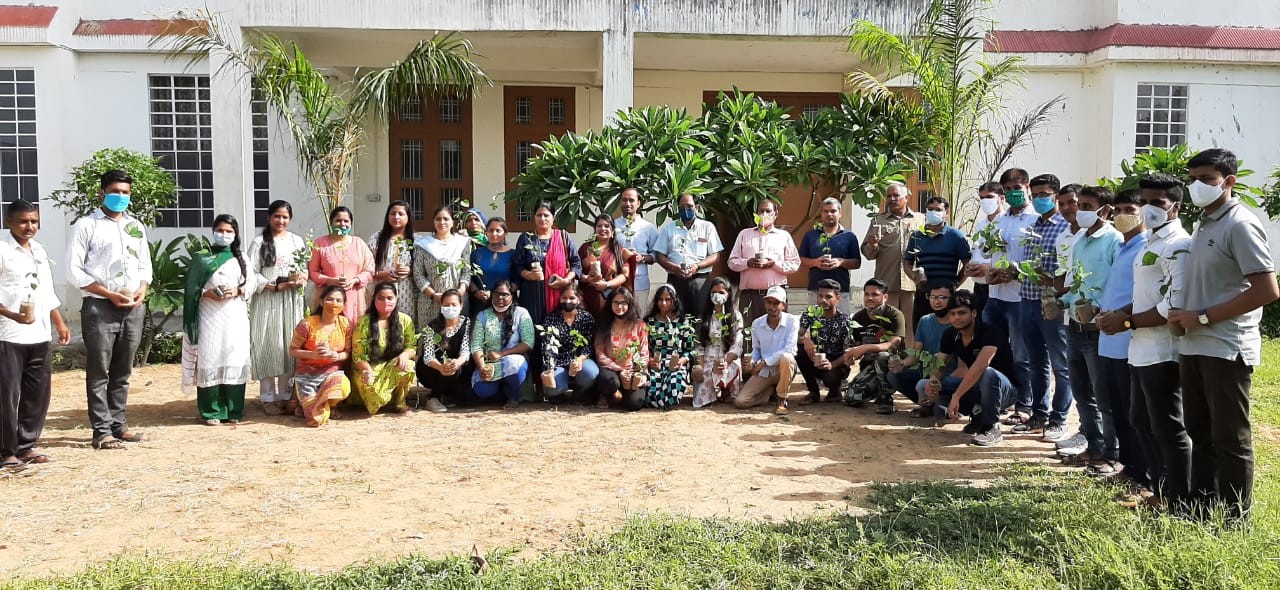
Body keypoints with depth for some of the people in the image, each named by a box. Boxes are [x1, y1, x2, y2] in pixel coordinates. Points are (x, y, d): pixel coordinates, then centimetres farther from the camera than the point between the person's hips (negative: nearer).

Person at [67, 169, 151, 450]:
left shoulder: (137, 227, 15)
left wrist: (142, 289, -1)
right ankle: (102, 430, 5)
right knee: (99, 372, 0)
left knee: (122, 371, 11)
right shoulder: (86, 225, -2)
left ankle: (119, 424, 19)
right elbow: (74, 271, -7)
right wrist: (110, 295, -14)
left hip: (133, 309, 5)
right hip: (100, 308, -5)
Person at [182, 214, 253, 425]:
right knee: (210, 361, -4)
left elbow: (250, 283, 7)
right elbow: (192, 288, 2)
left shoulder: (241, 258, 12)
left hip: (235, 317, 2)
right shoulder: (202, 258, 6)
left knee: (235, 360, 0)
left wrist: (237, 291, -11)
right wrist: (207, 294, -15)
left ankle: (234, 410, 7)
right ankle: (211, 412, 1)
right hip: (210, 317, -2)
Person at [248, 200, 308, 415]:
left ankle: (286, 395, 14)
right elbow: (251, 274, -4)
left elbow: (306, 267, 12)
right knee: (268, 346, -1)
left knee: (290, 345, 5)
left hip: (292, 301, 3)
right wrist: (275, 286, -14)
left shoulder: (297, 241, 10)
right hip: (267, 300, -3)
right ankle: (268, 398, 6)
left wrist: (301, 280, -10)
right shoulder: (259, 242, 0)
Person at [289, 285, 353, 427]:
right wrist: (313, 354, -22)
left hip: (333, 372, 2)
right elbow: (292, 350, -5)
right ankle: (305, 405, 21)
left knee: (343, 387, -36)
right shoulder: (307, 324, -12)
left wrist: (338, 356, -19)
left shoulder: (345, 324, -2)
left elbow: (347, 352, 4)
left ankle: (330, 406, 3)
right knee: (318, 419, -19)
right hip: (307, 374, -2)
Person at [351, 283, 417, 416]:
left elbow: (411, 347, 0)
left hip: (394, 366, 2)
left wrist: (405, 354, -25)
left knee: (407, 366, -33)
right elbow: (357, 355, -8)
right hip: (368, 367, -2)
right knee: (371, 388, -35)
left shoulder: (405, 320, -1)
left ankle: (398, 402, -7)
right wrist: (367, 370, -28)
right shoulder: (364, 321, -8)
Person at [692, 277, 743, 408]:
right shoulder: (704, 317, 12)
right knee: (701, 400, -19)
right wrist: (700, 366, -9)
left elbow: (737, 345, -2)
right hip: (707, 362, -1)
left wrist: (725, 362, -17)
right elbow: (699, 344, 6)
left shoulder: (736, 316, 7)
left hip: (729, 361, 1)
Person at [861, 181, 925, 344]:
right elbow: (867, 253, 11)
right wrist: (872, 245, -11)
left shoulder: (921, 219, 14)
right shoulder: (878, 221, 15)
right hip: (886, 283, 0)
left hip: (913, 283, 0)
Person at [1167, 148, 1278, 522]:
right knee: (1200, 434, 15)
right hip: (1194, 347, 8)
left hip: (1226, 349, -8)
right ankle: (1200, 507, 26)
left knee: (1230, 440, 2)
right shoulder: (1203, 225, 14)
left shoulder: (1241, 225, -12)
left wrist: (1203, 317, -16)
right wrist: (1182, 315, 4)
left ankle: (1233, 519, 13)